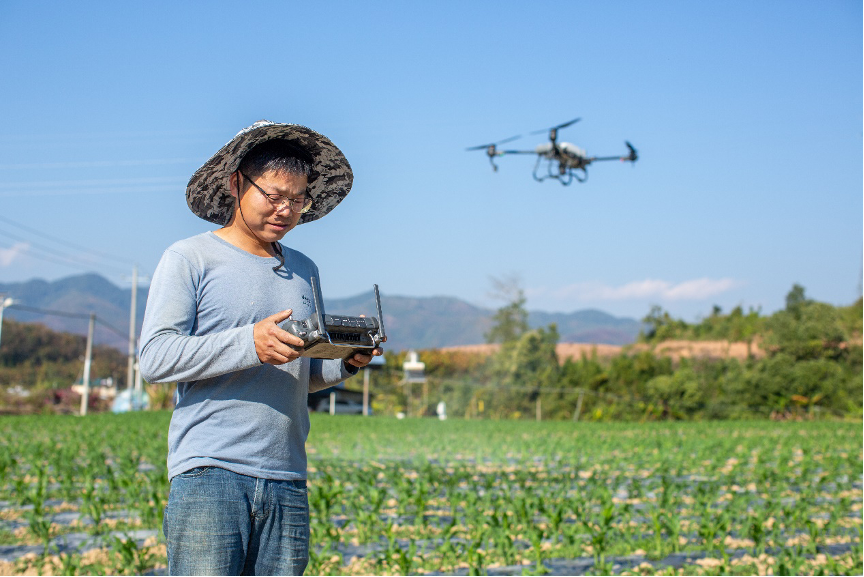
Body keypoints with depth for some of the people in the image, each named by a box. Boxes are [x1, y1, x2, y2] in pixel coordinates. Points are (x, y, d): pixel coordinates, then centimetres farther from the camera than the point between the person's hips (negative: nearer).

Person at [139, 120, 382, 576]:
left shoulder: (304, 271, 19)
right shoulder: (190, 259, 2)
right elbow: (155, 358, -8)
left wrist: (346, 363, 4)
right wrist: (249, 344, -19)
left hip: (287, 480, 5)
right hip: (208, 474, -5)